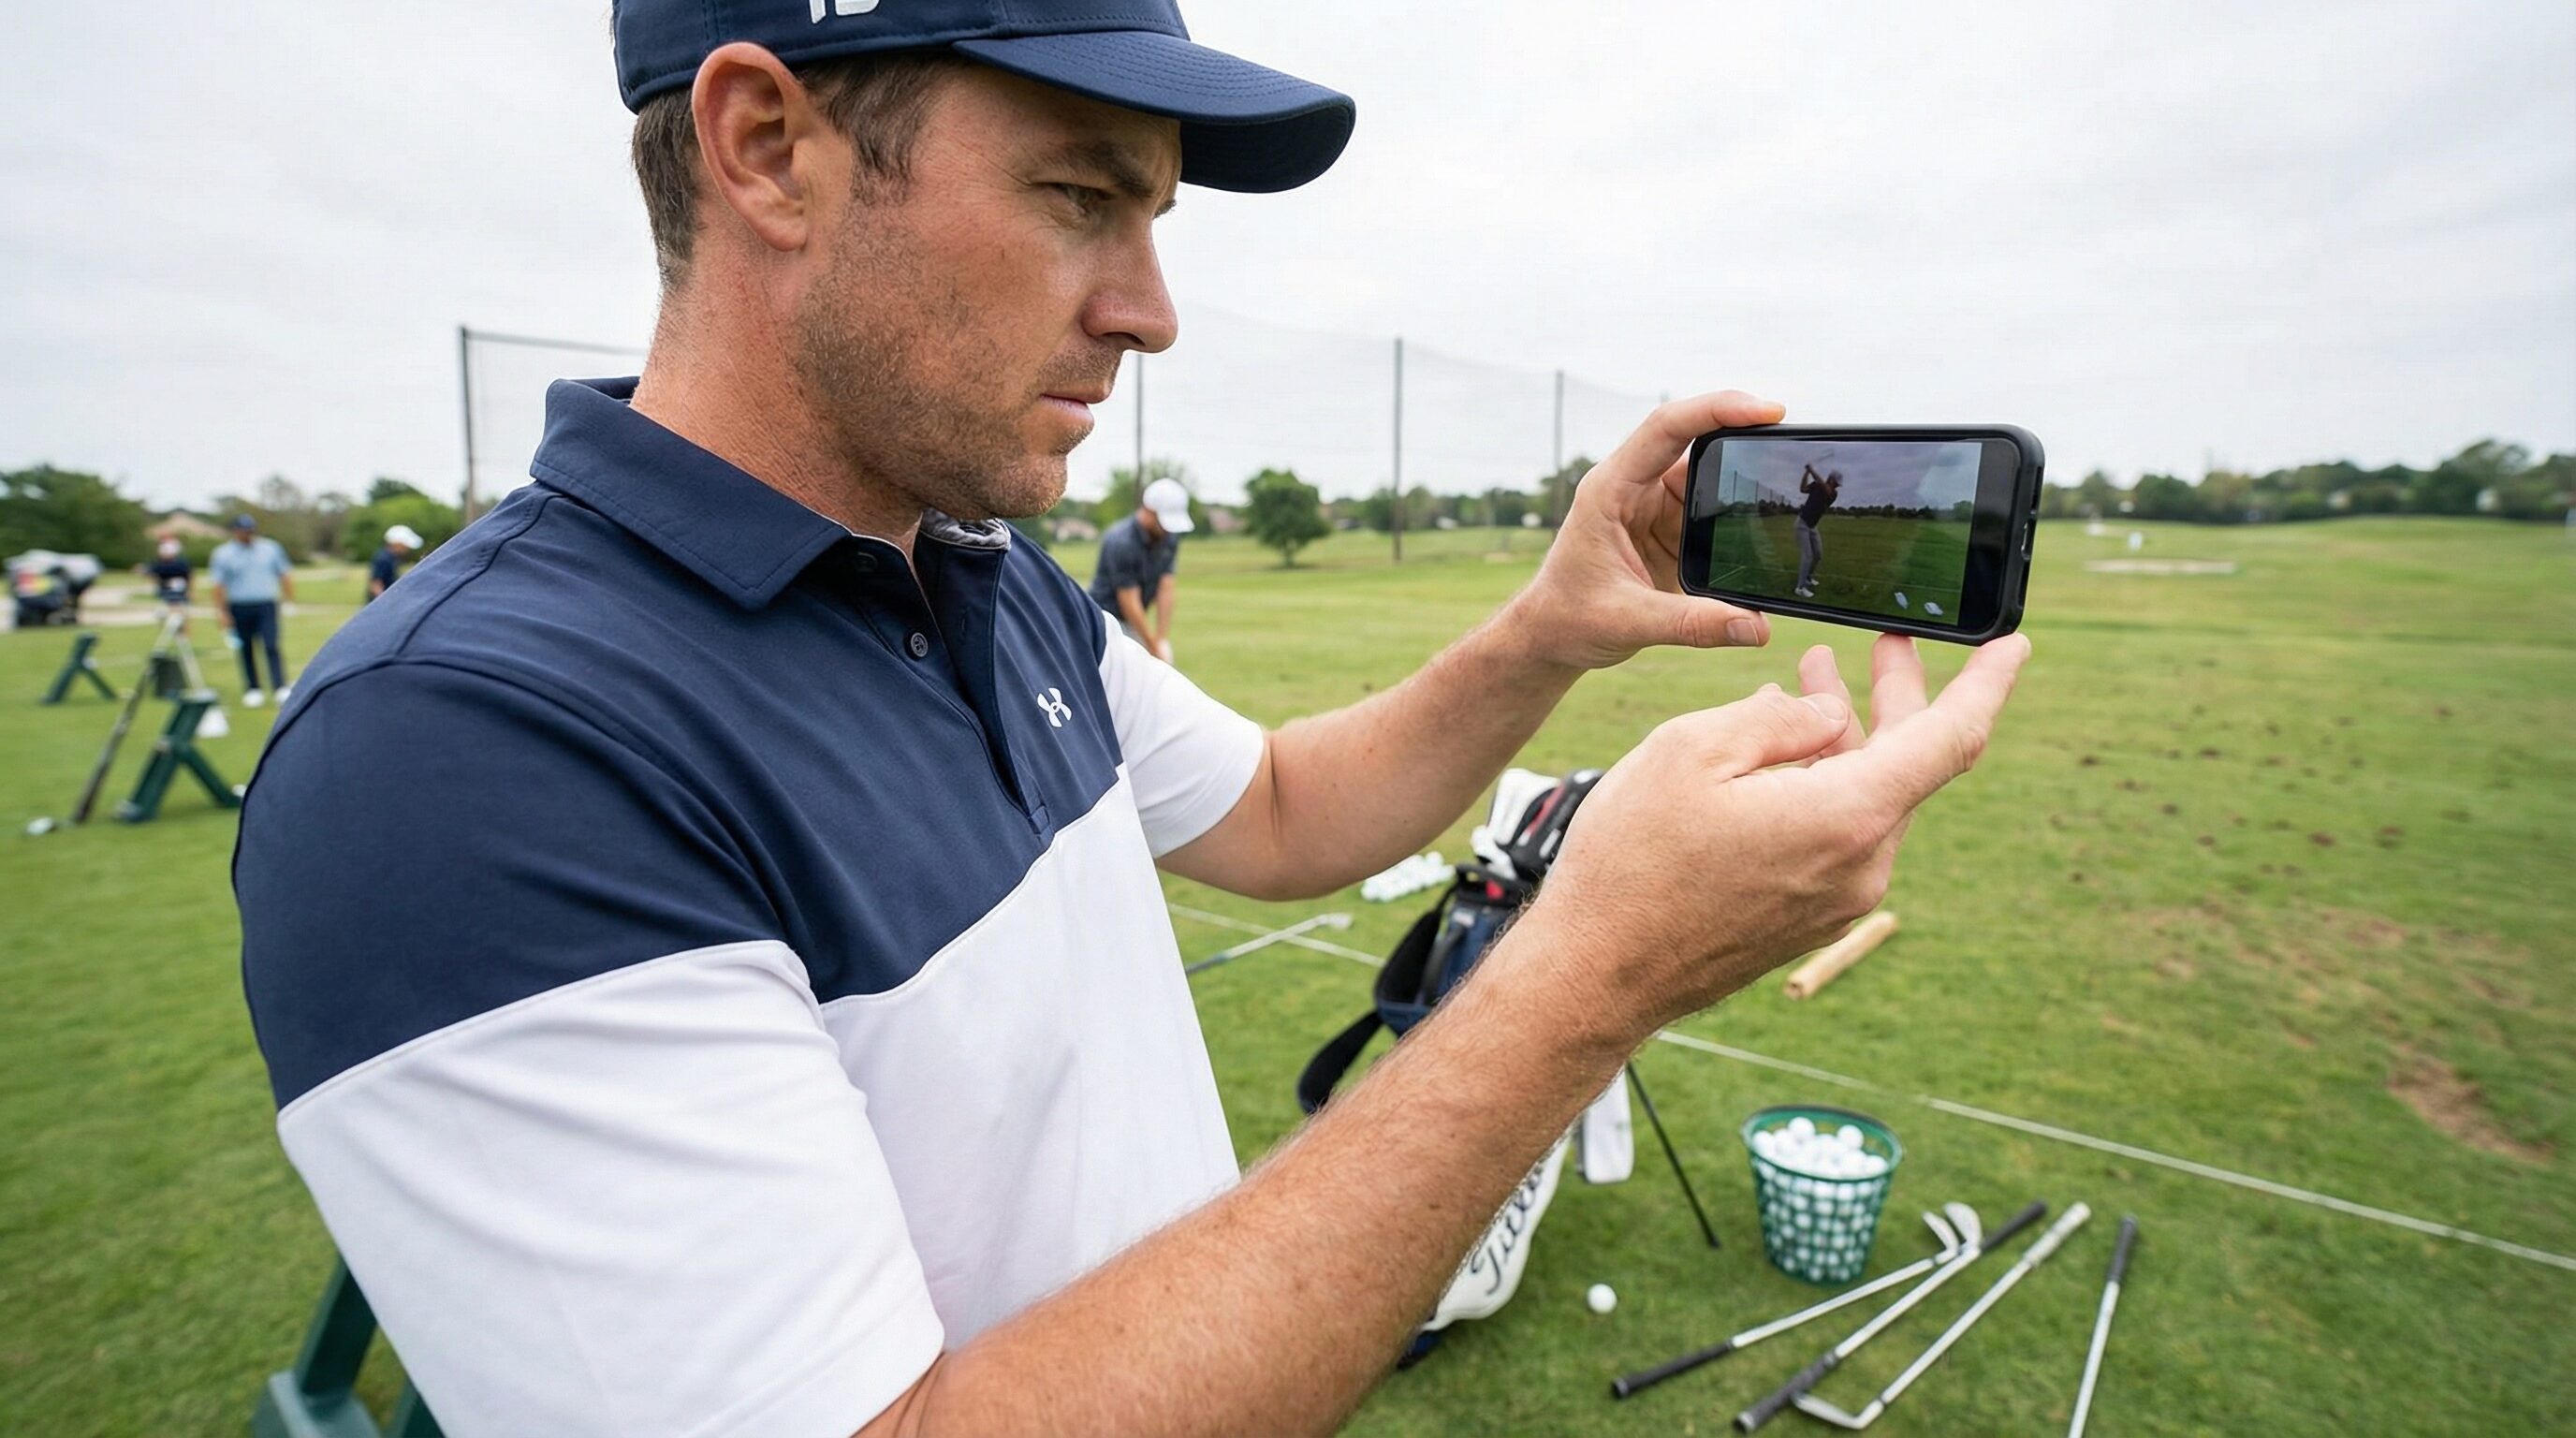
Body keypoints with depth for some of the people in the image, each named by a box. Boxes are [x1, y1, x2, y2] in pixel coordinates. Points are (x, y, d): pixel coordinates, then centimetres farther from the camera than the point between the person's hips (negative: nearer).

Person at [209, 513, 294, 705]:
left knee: (272, 646, -11)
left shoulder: (271, 548, 10)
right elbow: (218, 586, 0)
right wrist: (221, 612, -6)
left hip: (267, 606, 0)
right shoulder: (222, 554, 3)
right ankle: (252, 689, 14)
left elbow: (284, 575, 15)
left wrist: (290, 599, 7)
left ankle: (282, 689, -18)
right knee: (246, 650, 5)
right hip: (239, 608, 0)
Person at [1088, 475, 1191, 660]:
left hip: (1134, 622, 7)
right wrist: (1155, 648, -21)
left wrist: (1163, 641, -12)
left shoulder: (1169, 538, -6)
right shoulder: (1121, 543, -27)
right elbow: (1129, 603, -24)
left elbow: (1165, 591, -7)